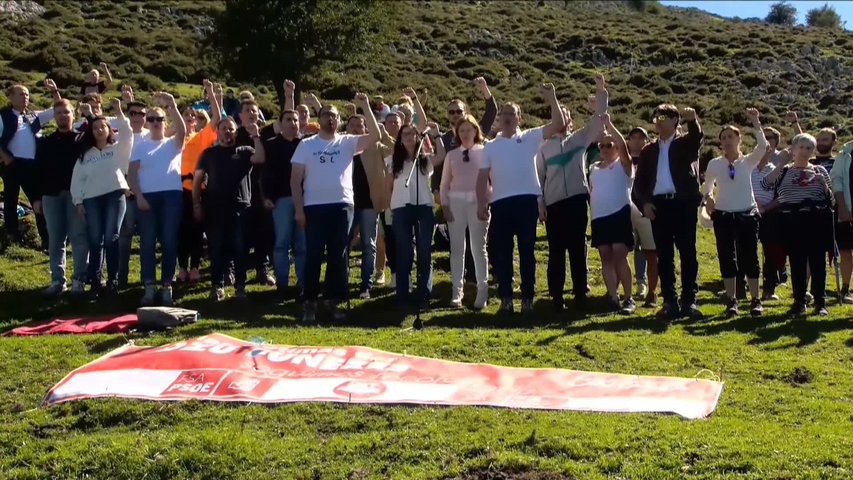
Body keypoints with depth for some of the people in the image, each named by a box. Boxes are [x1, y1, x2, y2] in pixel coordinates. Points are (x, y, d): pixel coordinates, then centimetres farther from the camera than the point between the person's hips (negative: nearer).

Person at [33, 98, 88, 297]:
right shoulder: (45, 142, 13)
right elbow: (38, 170, 11)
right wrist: (37, 197, 5)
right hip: (52, 194, 3)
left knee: (78, 236, -4)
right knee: (55, 239, 4)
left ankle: (79, 279, 0)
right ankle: (57, 280, 8)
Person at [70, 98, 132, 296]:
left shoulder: (118, 148, 10)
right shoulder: (85, 154, 15)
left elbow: (127, 134, -7)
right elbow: (77, 178, 12)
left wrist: (119, 112, -14)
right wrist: (78, 201, 4)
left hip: (115, 196, -2)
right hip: (92, 199, 2)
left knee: (111, 238, -4)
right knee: (95, 240, 2)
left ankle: (113, 280, -1)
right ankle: (95, 280, 5)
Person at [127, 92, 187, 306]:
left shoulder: (173, 144, 11)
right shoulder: (140, 146, 13)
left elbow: (182, 131, -12)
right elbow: (131, 173, 6)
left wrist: (172, 107, -25)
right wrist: (138, 196, -8)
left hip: (172, 195, -1)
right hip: (147, 196, 1)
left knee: (169, 242, -2)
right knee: (147, 242, -2)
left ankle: (167, 287, 2)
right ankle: (149, 287, 1)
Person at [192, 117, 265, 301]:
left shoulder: (244, 151, 9)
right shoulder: (209, 153, 12)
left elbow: (260, 158, -11)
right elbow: (197, 178, 10)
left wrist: (255, 136, -16)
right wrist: (196, 204, 2)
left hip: (240, 207, -1)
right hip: (215, 208, 1)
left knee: (240, 248, 0)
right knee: (216, 248, 2)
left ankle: (240, 286, 6)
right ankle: (217, 286, 7)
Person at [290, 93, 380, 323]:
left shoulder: (347, 142, 6)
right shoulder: (306, 145, 5)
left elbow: (375, 136, -8)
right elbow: (295, 179, 3)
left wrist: (365, 106, -12)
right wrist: (298, 208, -5)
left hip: (342, 206, 1)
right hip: (314, 207, -1)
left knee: (338, 256, 6)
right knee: (313, 255, 1)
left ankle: (334, 301, 14)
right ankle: (310, 302, 7)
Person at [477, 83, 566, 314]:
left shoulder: (530, 138, 8)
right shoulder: (490, 146, 15)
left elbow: (558, 124, -2)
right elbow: (483, 177, 12)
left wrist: (552, 99, -9)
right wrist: (481, 204, 1)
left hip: (527, 200, -2)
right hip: (500, 203, 2)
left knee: (526, 252, 3)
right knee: (501, 252, 3)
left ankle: (527, 298, 9)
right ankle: (505, 297, 12)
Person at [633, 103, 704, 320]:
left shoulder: (686, 143, 8)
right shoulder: (649, 150, 16)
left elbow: (698, 137, -15)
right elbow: (639, 181, 13)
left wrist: (692, 120, -35)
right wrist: (643, 202, -3)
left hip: (684, 203, -3)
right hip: (659, 205, 3)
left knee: (688, 253, -3)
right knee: (664, 256, 3)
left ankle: (689, 300, 0)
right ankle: (670, 302, 7)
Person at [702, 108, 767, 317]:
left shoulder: (748, 161, 1)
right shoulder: (715, 164, 3)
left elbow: (763, 146, -16)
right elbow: (707, 185, 17)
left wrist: (755, 122, -23)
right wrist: (708, 197, -5)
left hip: (747, 214, -1)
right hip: (723, 216, 1)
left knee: (749, 257, 0)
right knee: (727, 258, 2)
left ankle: (756, 300, 7)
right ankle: (731, 300, 8)